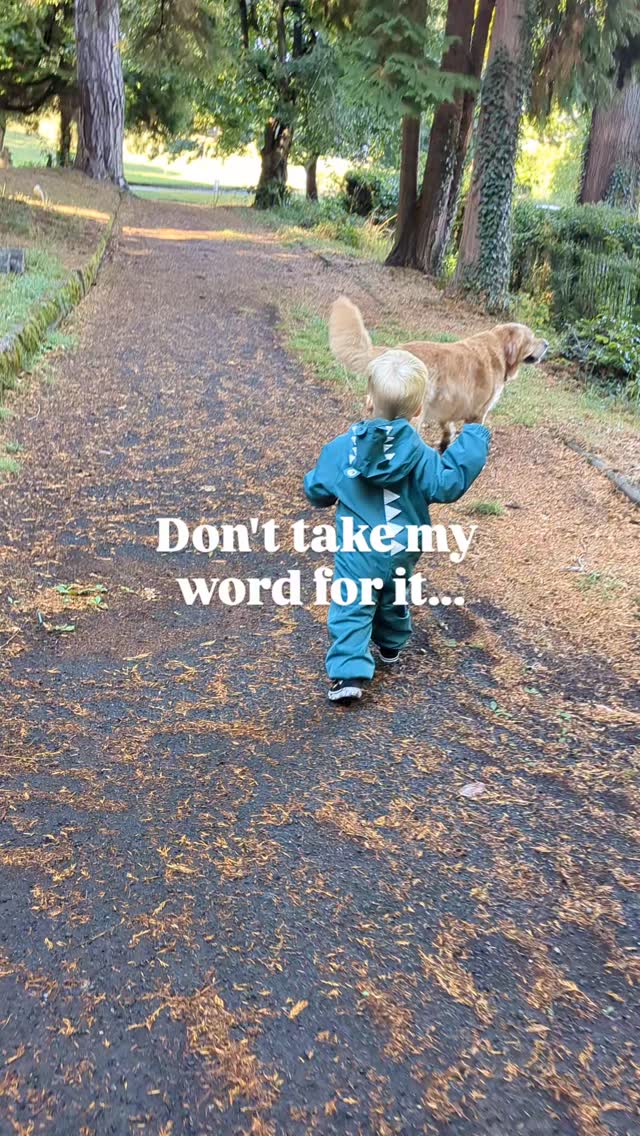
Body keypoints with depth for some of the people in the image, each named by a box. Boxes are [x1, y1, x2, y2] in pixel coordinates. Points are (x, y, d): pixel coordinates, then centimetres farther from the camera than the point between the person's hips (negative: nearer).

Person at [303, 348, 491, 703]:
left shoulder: (342, 448, -8)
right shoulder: (418, 453, -13)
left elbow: (317, 490, 0)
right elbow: (447, 484, -16)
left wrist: (313, 484, 26)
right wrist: (472, 441, -8)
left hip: (356, 553, -2)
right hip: (401, 552, 2)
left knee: (351, 610, 2)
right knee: (393, 599, 27)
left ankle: (349, 673, -11)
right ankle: (390, 645, 49)